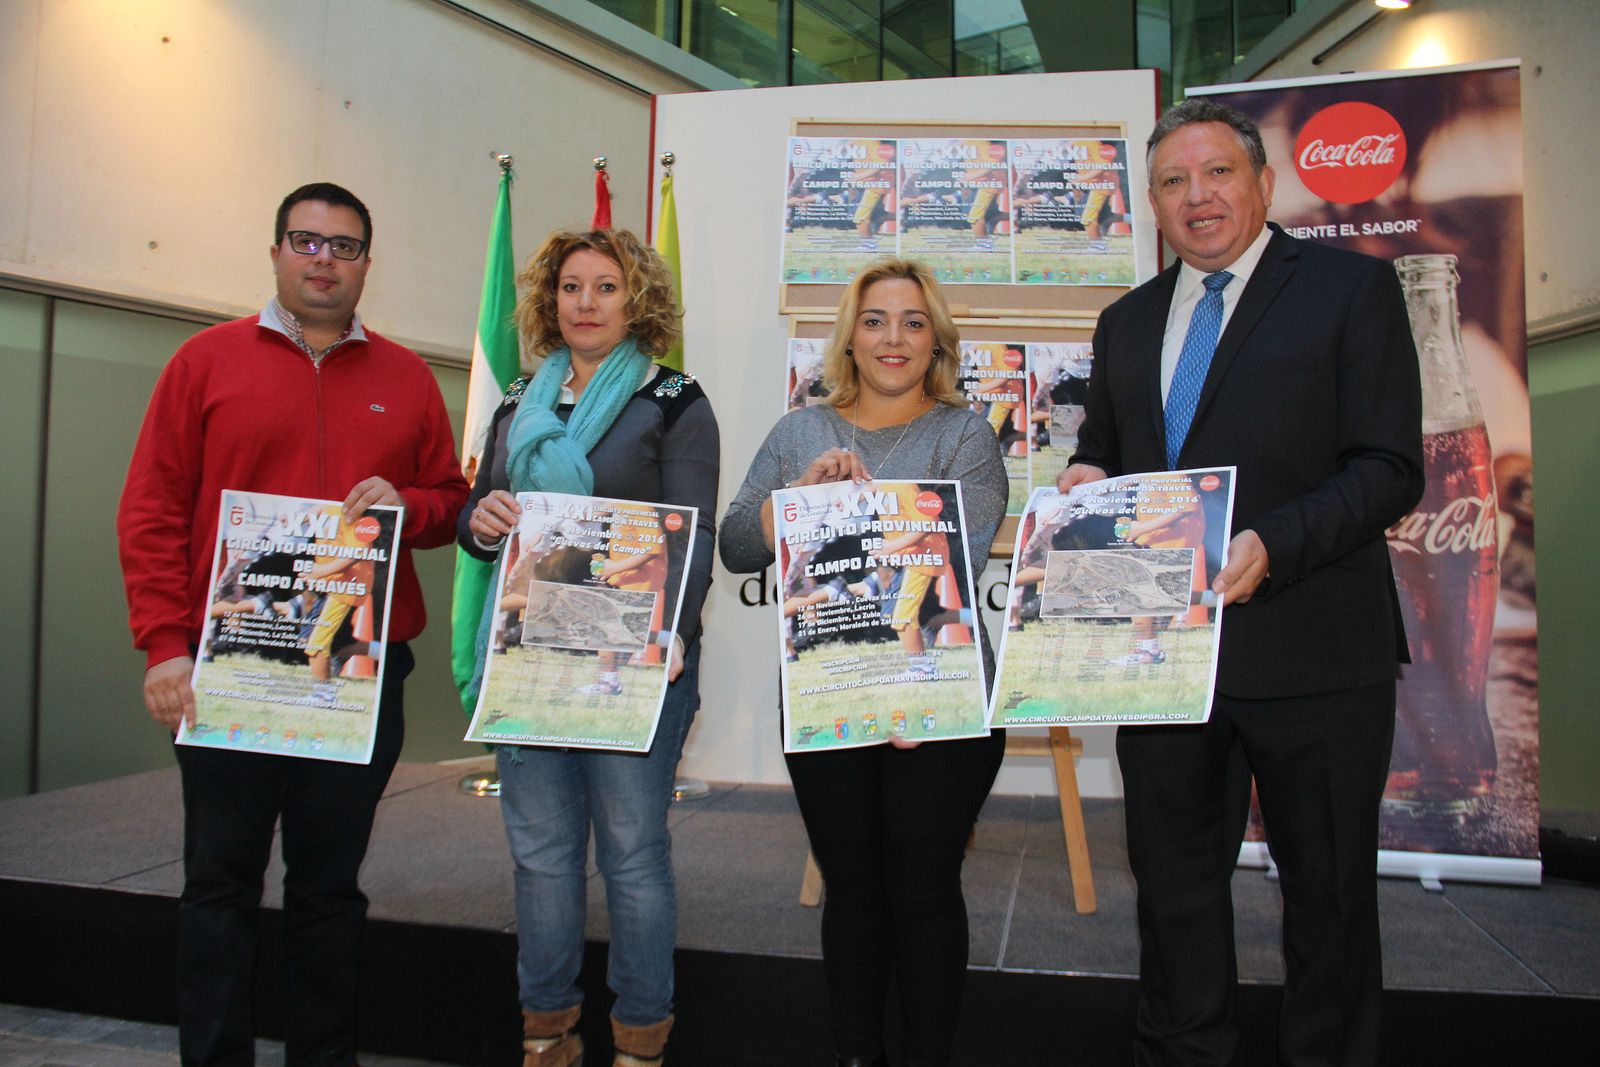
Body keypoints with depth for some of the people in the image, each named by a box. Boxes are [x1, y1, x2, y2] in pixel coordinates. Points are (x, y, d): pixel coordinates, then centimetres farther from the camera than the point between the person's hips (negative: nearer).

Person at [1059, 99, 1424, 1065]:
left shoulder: (1352, 286, -2)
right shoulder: (1127, 322, 14)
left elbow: (1390, 468, -10)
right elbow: (1103, 458, 21)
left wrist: (1274, 546, -26)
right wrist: (1087, 481, -3)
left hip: (1310, 649, -4)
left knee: (1329, 888, 12)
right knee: (1173, 879, 17)